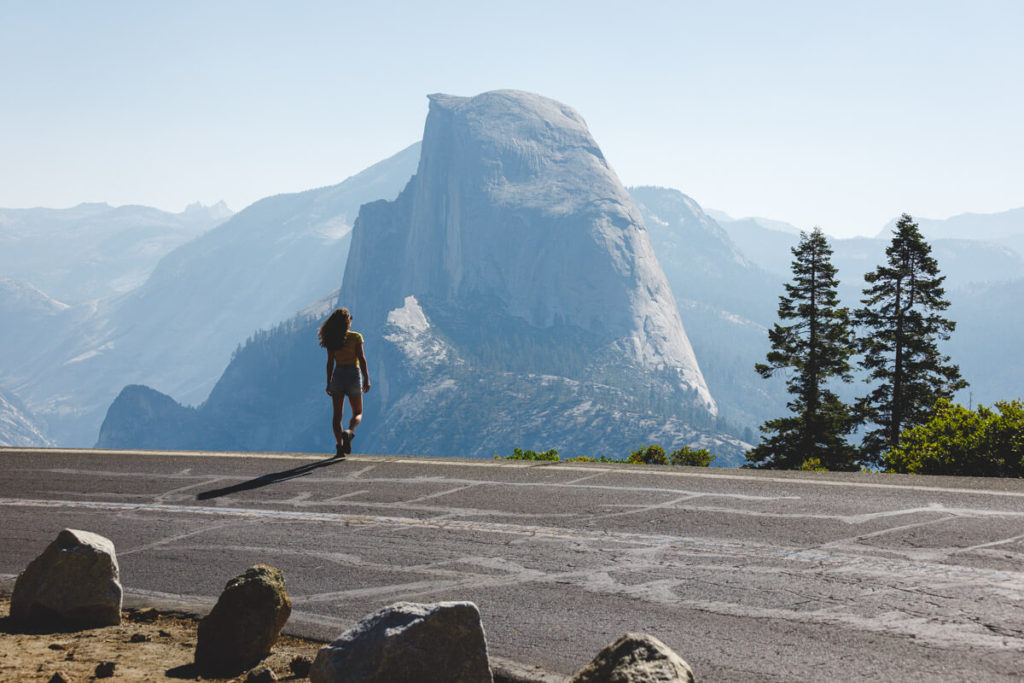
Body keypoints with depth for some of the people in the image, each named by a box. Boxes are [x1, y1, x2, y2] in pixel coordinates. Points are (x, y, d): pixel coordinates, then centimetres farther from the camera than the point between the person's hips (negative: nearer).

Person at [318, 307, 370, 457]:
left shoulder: (331, 340, 2)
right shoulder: (356, 337, -7)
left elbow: (330, 363, 2)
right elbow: (361, 359, -10)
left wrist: (328, 383, 8)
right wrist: (366, 379, -5)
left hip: (338, 375, 2)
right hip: (353, 375, -2)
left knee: (337, 414, 5)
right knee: (357, 413, 9)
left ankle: (340, 445, -6)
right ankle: (349, 432, -22)